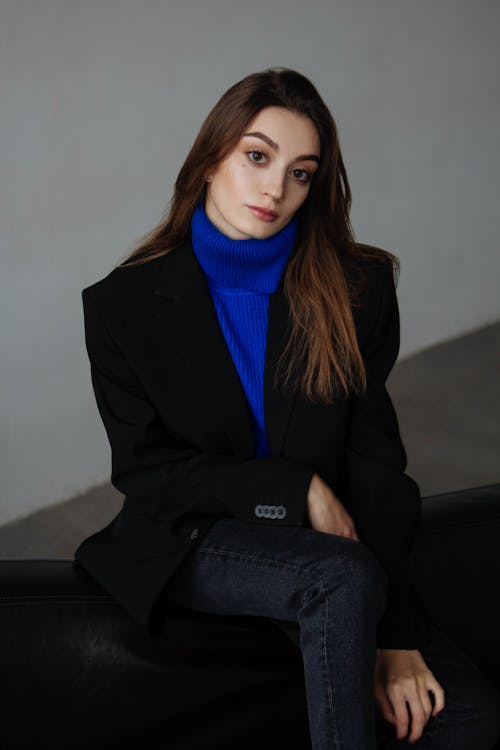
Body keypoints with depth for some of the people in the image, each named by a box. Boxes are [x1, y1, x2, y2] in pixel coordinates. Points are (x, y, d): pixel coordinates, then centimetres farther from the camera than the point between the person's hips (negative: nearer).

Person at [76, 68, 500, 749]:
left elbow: (375, 459, -7)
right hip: (193, 540, -2)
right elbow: (145, 469, -3)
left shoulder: (356, 289, -1)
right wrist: (298, 489, -14)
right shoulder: (125, 303, -3)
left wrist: (393, 631, -17)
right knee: (345, 578, -34)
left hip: (328, 538, 2)